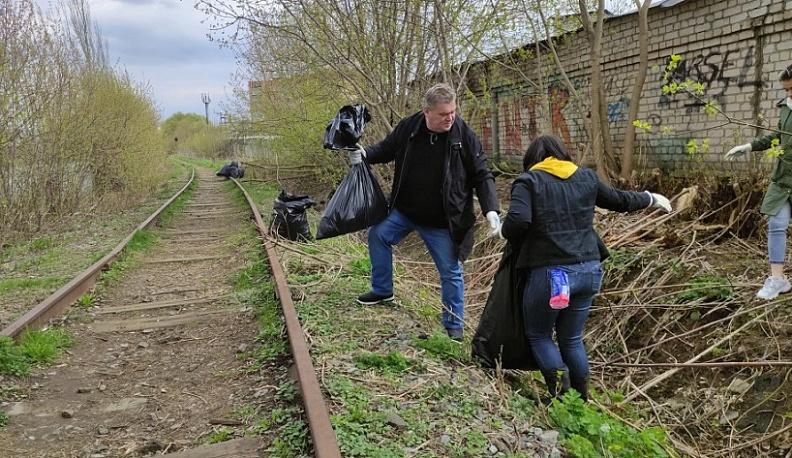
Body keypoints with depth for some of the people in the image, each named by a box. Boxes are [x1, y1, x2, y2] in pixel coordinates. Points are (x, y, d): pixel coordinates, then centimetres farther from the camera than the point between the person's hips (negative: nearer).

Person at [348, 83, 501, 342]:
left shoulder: (464, 136, -16)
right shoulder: (408, 127, -9)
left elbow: (482, 176, -10)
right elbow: (386, 149, 9)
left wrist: (491, 210, -21)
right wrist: (364, 154, -11)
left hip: (442, 222, -3)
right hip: (403, 211, 3)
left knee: (451, 272, 4)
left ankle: (454, 326, 22)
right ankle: (382, 290, 27)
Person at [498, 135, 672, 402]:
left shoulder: (529, 181, -4)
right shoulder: (586, 177, 11)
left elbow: (517, 220, -21)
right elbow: (619, 200, 24)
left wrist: (506, 233, 1)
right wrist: (651, 199, 41)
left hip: (550, 273, -5)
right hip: (589, 270, 6)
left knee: (538, 335, 13)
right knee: (572, 338, 20)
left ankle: (561, 395, 0)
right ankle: (582, 399, 26)